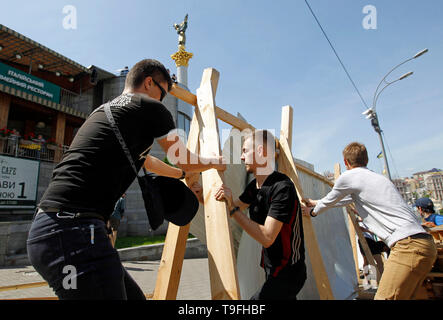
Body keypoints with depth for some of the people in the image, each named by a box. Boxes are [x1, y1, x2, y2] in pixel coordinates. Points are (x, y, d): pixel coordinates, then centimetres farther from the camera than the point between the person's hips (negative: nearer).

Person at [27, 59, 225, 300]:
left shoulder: (105, 110, 24)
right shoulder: (150, 108, -3)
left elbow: (143, 159, 37)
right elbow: (187, 161, 9)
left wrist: (183, 175, 49)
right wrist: (214, 162, 31)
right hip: (73, 229, -10)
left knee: (134, 297, 16)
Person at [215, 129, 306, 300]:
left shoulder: (282, 187, -25)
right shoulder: (254, 186, 0)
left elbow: (267, 238, -28)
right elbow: (234, 208, 11)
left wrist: (233, 208, -28)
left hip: (287, 274, -8)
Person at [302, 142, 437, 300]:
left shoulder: (349, 176, -3)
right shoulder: (378, 177, 25)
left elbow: (329, 201, 13)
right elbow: (344, 200, 35)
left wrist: (313, 212, 32)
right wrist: (315, 203, 45)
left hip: (409, 246, -10)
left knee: (384, 297, -9)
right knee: (400, 296, 17)